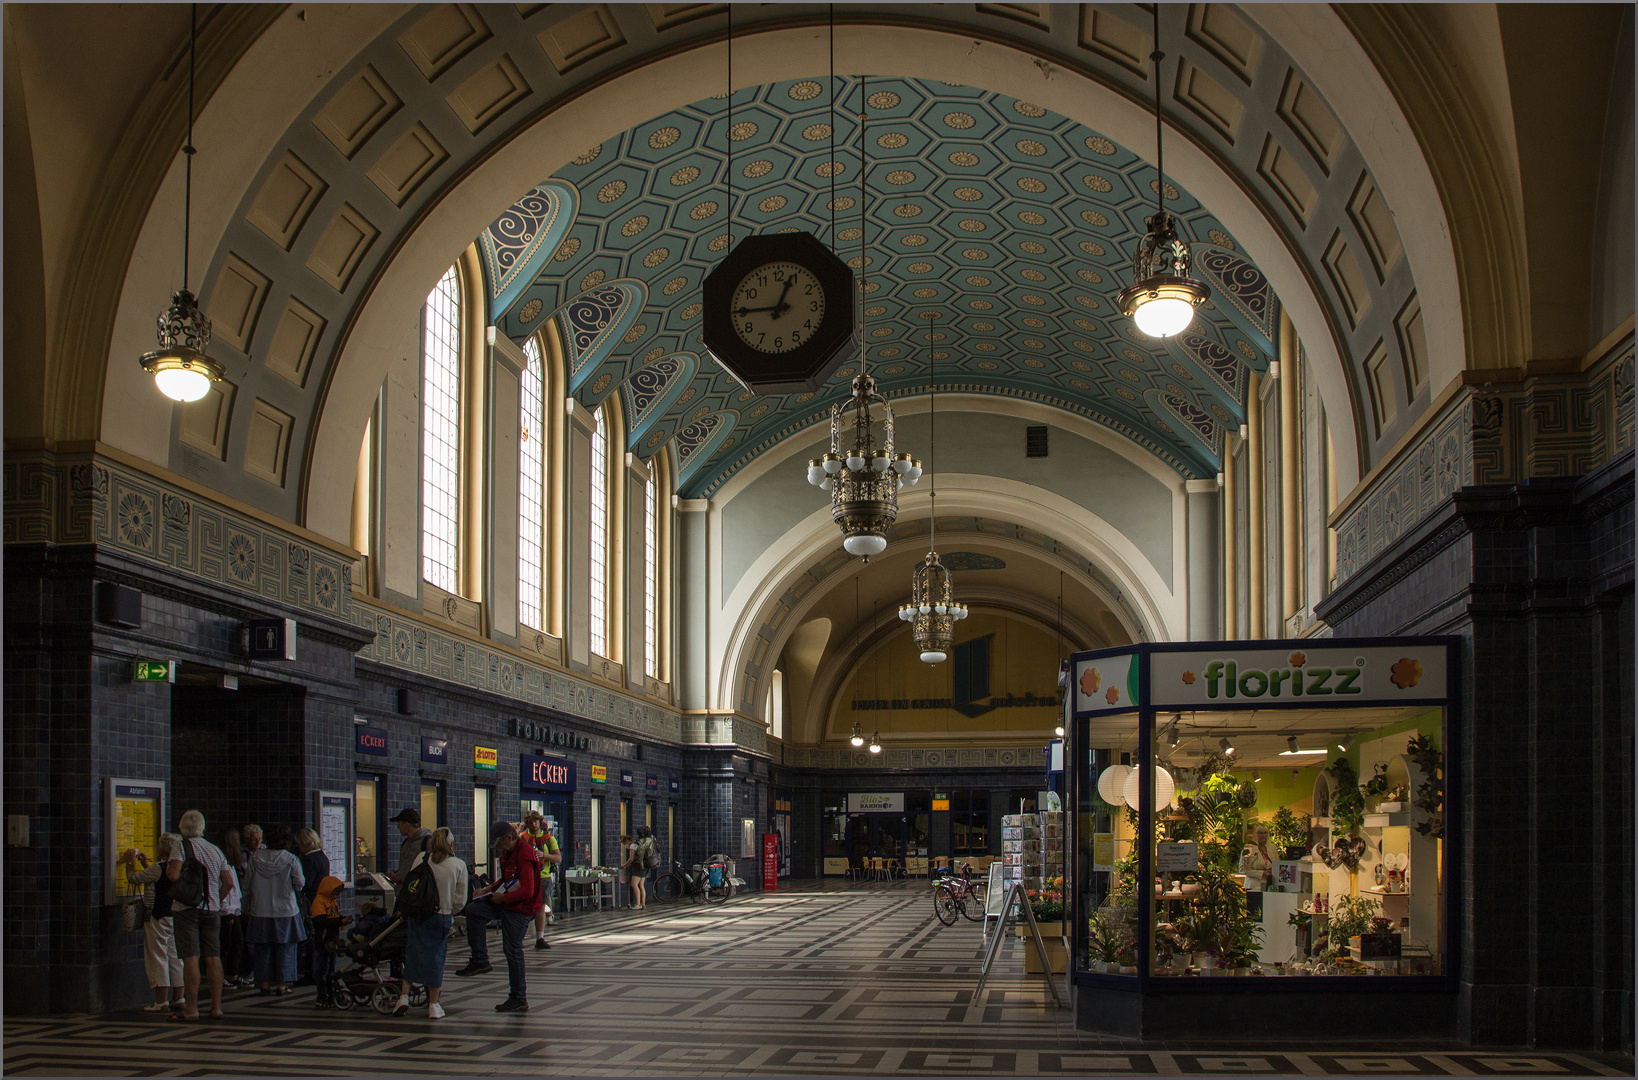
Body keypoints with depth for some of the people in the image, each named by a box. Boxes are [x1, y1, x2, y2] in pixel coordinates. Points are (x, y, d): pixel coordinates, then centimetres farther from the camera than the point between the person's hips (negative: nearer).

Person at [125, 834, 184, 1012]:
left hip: (158, 917, -8)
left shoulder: (157, 868, -17)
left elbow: (133, 878, -6)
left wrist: (130, 862, 11)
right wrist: (145, 864, 32)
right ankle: (178, 999, 14)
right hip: (175, 916, 8)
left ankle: (161, 1002, -4)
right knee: (175, 958, 11)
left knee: (158, 958, -3)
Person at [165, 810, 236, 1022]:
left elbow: (174, 875, -17)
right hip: (212, 909, 5)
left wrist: (167, 869, 4)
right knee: (213, 957, 6)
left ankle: (191, 1009, -8)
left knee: (191, 958, -7)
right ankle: (216, 1006, 7)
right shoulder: (215, 850, 13)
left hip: (187, 908, -5)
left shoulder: (182, 847, -5)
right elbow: (228, 882, 11)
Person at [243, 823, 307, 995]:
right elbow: (300, 882, -8)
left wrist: (247, 906, 13)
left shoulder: (255, 857, -3)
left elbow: (247, 884, 2)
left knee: (263, 949, 10)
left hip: (260, 911, 2)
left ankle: (265, 983, 11)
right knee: (284, 948, 5)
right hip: (285, 910, -2)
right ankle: (281, 984, 5)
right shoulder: (291, 860, -10)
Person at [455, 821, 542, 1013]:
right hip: (506, 902, 10)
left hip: (520, 908, -10)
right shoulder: (508, 853, 8)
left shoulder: (525, 856, -23)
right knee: (473, 910, 1)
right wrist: (488, 890, 9)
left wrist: (502, 898, -17)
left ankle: (519, 999, 6)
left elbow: (527, 891, -28)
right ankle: (480, 961, 7)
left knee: (513, 950, -4)